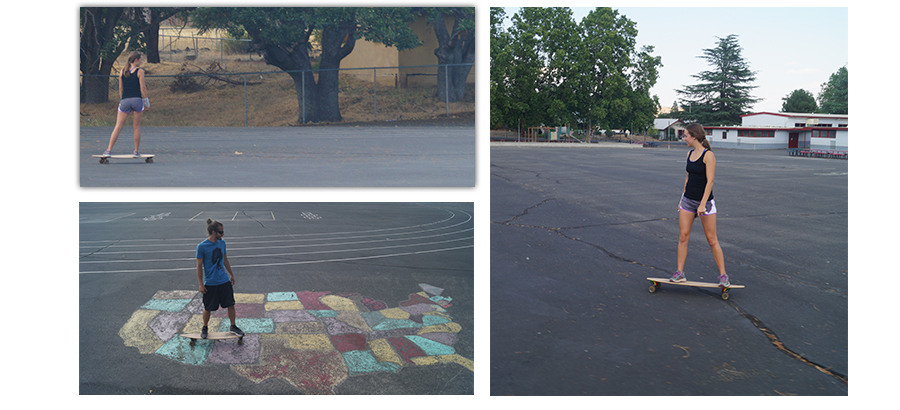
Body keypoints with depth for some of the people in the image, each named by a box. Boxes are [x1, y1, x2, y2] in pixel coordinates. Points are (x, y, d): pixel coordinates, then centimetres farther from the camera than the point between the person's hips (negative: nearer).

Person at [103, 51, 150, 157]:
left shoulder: (122, 71, 11)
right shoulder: (139, 71, -1)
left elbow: (120, 88, 13)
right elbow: (143, 88, -4)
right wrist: (147, 103, 2)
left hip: (124, 101, 3)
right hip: (137, 100, -3)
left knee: (118, 127, 3)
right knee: (137, 127, 7)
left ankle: (108, 150, -2)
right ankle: (136, 151, 11)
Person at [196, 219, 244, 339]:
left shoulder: (222, 242, 1)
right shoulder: (202, 247, -15)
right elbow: (199, 266, -9)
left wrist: (232, 275, 18)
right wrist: (201, 284, -8)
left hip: (225, 281, 4)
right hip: (210, 283, -4)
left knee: (230, 305, 8)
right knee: (208, 308, 9)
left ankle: (233, 326, 26)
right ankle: (205, 328, 33)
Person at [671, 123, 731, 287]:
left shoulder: (708, 155, -14)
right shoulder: (690, 154, 8)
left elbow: (710, 181, -18)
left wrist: (702, 204, -22)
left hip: (705, 200, -6)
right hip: (688, 200, 6)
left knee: (712, 239, 0)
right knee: (683, 236, 3)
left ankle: (723, 275, 9)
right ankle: (679, 272, 9)